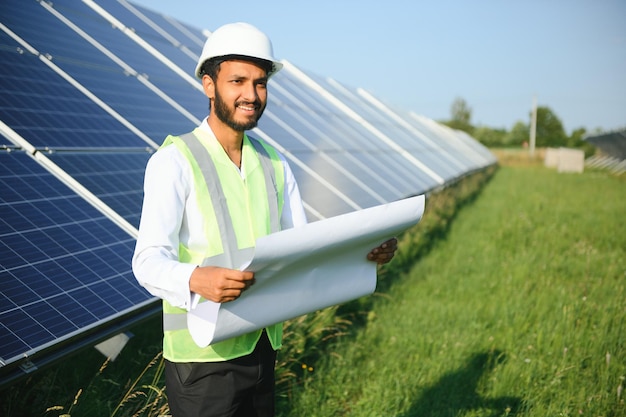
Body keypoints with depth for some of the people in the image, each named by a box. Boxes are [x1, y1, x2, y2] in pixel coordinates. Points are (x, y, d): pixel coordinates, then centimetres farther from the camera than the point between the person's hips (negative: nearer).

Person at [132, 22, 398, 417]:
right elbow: (150, 260, -20)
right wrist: (196, 279, -41)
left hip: (263, 347, 6)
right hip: (203, 355, -6)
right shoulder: (174, 162, -11)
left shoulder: (276, 165, 10)